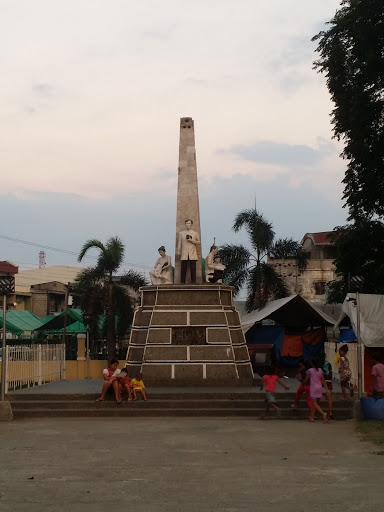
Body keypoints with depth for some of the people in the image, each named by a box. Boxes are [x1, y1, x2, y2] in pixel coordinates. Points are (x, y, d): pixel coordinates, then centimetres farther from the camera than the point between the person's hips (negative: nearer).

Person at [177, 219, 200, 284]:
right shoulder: (181, 233, 14)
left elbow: (199, 242, 10)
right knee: (183, 268, -6)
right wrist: (178, 251, -1)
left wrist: (192, 241, -6)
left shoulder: (195, 233, 13)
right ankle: (182, 282, -4)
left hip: (192, 254, 0)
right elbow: (179, 243, 10)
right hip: (184, 254, 0)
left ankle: (193, 281, -3)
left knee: (193, 268, -6)